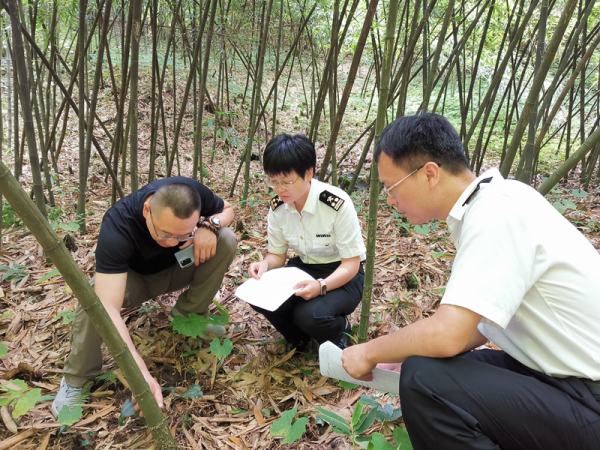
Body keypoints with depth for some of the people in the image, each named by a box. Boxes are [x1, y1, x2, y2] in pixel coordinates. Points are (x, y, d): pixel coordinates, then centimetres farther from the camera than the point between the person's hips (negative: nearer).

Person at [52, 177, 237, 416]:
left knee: (226, 239, -24)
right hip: (134, 277, -3)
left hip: (177, 268, 3)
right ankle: (77, 379, -9)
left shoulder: (192, 191, -30)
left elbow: (227, 209, -7)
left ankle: (187, 316, -5)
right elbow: (108, 308, -47)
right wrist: (140, 373, -57)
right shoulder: (117, 227, -41)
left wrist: (210, 225, -32)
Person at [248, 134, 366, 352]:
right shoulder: (277, 206, -10)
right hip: (304, 268, 5)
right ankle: (298, 336, 9)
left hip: (342, 275, -5)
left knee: (310, 315, -32)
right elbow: (277, 255, 2)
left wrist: (321, 286, -39)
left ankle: (338, 329, 5)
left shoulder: (337, 204, -27)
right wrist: (265, 265, -22)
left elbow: (351, 264, -20)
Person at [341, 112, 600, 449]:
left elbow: (447, 335, -29)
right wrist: (407, 354, 6)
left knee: (424, 381, -23)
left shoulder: (496, 215, -24)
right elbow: (475, 321, 11)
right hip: (558, 370, 9)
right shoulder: (491, 204, 3)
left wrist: (370, 353, -12)